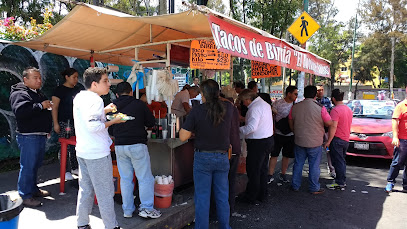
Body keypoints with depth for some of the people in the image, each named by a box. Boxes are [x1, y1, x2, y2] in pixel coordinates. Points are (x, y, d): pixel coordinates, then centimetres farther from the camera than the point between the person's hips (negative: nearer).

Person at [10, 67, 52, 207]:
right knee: (28, 166, -4)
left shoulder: (38, 93, 19)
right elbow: (20, 111, -29)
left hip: (40, 135, 9)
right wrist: (40, 106, -25)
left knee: (36, 165, 17)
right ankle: (25, 196, 5)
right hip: (28, 136, -9)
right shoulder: (19, 94, -11)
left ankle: (33, 189, 30)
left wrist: (47, 129, 25)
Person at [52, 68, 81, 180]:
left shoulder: (77, 90, 14)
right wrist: (55, 123, -13)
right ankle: (66, 171, 6)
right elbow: (55, 107, -7)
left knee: (76, 147, 8)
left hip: (76, 122, 6)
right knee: (65, 148, -3)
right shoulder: (60, 90, -4)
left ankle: (74, 168, 20)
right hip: (65, 123, -6)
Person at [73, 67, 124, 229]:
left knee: (85, 190, 18)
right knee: (105, 193, 3)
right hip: (97, 153, -9)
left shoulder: (79, 97, 11)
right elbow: (93, 126, -27)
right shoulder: (95, 100, -18)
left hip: (82, 151, 9)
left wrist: (104, 111, 16)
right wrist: (113, 121, -16)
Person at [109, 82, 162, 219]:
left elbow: (109, 129, 13)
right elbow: (152, 122, 2)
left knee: (125, 179, 12)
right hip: (137, 145, -4)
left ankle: (127, 210, 19)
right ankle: (146, 208, 5)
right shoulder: (139, 104, -4)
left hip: (119, 146, 4)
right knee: (145, 178, 4)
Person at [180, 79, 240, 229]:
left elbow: (183, 137, -13)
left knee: (202, 198, 8)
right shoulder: (228, 108, -4)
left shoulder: (197, 111, -13)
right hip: (222, 158, 3)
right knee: (222, 197, 16)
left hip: (202, 158, -3)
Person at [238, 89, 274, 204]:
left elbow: (251, 128, -28)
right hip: (268, 140, 10)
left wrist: (238, 129, -16)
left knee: (253, 171, 2)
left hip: (258, 143, -10)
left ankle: (251, 197, 14)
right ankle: (262, 195, 30)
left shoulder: (254, 108, -20)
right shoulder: (265, 104, 11)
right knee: (263, 169, 18)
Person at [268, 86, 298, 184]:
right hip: (278, 134, -4)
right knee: (274, 155, 1)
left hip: (290, 134, 4)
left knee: (287, 155, 11)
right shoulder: (278, 103, -8)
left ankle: (283, 174, 26)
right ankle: (270, 175, 11)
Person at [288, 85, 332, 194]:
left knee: (298, 164, 14)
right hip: (315, 142, -3)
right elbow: (329, 123, -5)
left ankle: (295, 186, 23)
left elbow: (291, 124, 10)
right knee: (314, 166, 8)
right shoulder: (320, 108, -13)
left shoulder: (295, 107, 0)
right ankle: (314, 188, 19)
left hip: (299, 141, 3)